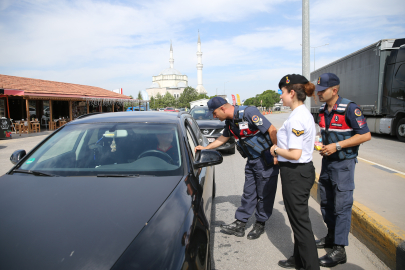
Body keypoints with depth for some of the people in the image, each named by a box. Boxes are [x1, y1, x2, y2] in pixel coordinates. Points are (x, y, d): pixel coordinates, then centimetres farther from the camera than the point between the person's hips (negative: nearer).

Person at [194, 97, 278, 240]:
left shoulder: (249, 113, -21)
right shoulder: (230, 121, 5)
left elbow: (272, 131, -22)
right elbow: (223, 138, 23)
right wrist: (205, 148, 22)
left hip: (266, 160, -7)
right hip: (251, 161, 8)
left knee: (264, 194, 6)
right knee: (248, 193, 12)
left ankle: (260, 224, 22)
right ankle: (239, 224, 19)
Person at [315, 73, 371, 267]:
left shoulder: (349, 108, -17)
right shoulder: (322, 110, 7)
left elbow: (365, 135, -18)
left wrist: (337, 146, -22)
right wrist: (320, 144, 3)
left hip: (343, 163, -8)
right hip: (327, 161, 8)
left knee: (342, 205, -2)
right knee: (326, 203, 16)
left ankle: (339, 250, 7)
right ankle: (331, 237, 34)